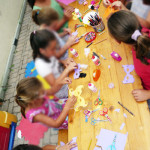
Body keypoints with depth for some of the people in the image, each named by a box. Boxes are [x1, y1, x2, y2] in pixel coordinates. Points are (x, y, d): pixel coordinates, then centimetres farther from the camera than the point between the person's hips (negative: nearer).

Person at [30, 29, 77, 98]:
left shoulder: (47, 54, -10)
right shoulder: (41, 65, -33)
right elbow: (55, 87, -33)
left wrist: (63, 62, -7)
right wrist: (67, 69, -33)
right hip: (62, 92, -8)